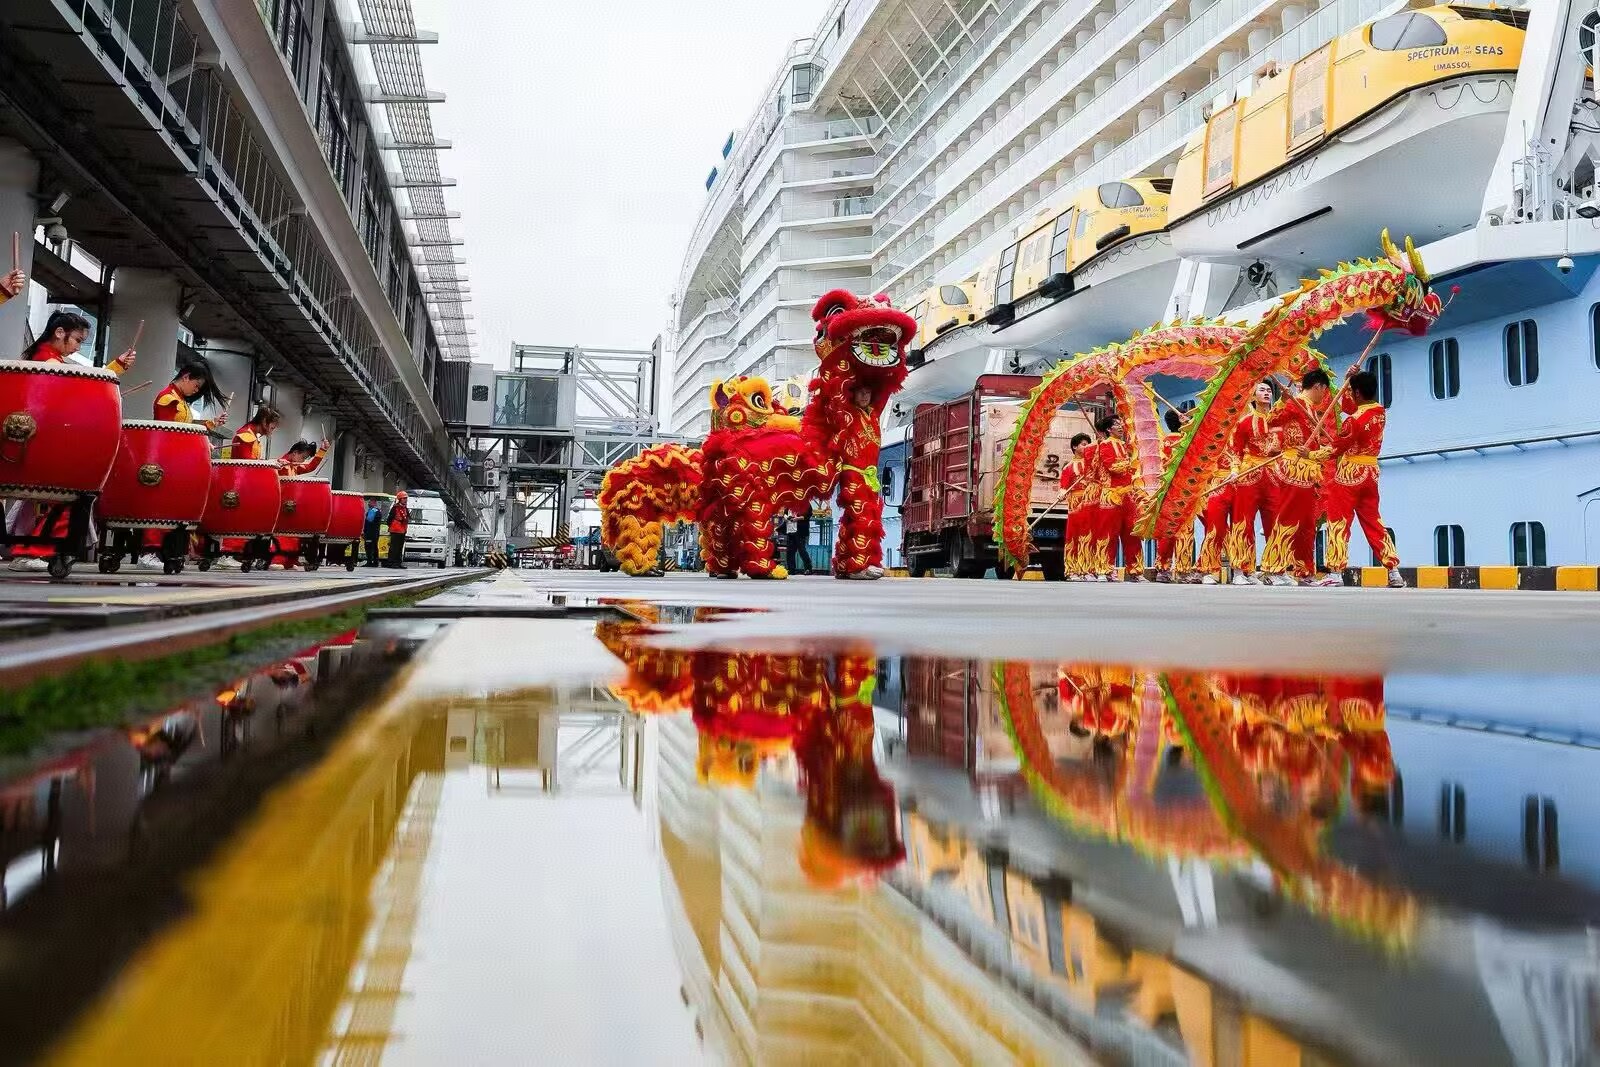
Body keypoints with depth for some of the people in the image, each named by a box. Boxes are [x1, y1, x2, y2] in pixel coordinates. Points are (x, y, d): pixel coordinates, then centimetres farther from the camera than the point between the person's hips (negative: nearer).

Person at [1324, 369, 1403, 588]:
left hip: (1348, 475, -7)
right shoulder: (1380, 412, 3)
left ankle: (1336, 572, -6)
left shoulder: (1355, 420, -19)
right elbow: (1346, 406, 18)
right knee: (1374, 523, 12)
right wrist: (1350, 379, 9)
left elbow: (1334, 449, -11)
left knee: (1339, 524, -3)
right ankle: (1394, 573, 11)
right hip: (1371, 474, 8)